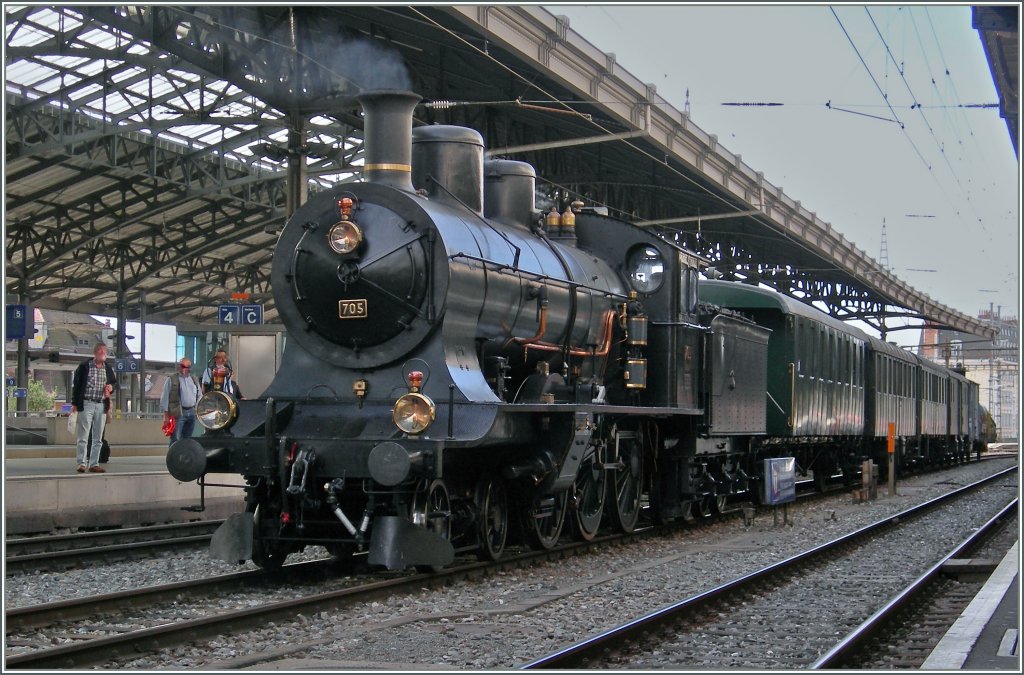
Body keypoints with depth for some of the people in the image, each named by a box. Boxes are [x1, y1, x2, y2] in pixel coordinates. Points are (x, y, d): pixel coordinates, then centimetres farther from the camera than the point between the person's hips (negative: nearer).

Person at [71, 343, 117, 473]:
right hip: (86, 404, -5)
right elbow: (76, 384, -2)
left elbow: (114, 382, 25)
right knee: (83, 437, -5)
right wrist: (75, 403, -6)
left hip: (102, 405, 5)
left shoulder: (108, 369, 10)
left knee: (98, 438, 7)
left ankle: (94, 464, 11)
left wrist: (111, 386, 0)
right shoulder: (84, 366, -3)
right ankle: (81, 463, -4)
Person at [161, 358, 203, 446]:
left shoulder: (195, 379, 16)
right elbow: (165, 398, -2)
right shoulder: (171, 380, 1)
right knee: (175, 439, -9)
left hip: (192, 412, 5)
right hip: (178, 413, -5)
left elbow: (199, 395, 21)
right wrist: (166, 415, -8)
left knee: (187, 439, 12)